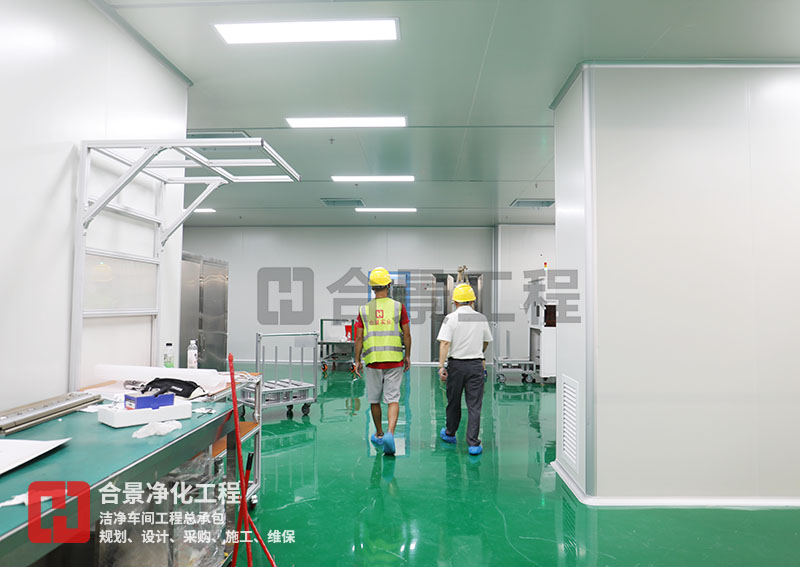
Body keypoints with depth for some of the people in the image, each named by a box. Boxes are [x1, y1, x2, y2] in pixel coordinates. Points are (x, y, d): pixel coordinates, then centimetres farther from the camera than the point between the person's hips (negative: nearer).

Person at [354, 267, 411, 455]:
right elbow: (407, 334, -1)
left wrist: (357, 360, 9)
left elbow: (359, 338, 1)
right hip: (394, 360, -1)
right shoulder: (398, 307, -2)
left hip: (372, 361, 1)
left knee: (374, 400, 16)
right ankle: (390, 433, -18)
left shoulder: (364, 309, 1)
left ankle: (379, 434, 30)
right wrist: (407, 356, 11)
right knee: (393, 400, 1)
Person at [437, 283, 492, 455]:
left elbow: (444, 343, -18)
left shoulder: (451, 318, -8)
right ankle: (473, 444, 1)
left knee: (454, 402, 15)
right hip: (476, 364, 2)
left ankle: (450, 434, 34)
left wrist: (441, 366, -18)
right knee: (474, 405, 3)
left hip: (456, 364, -1)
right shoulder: (481, 318, 4)